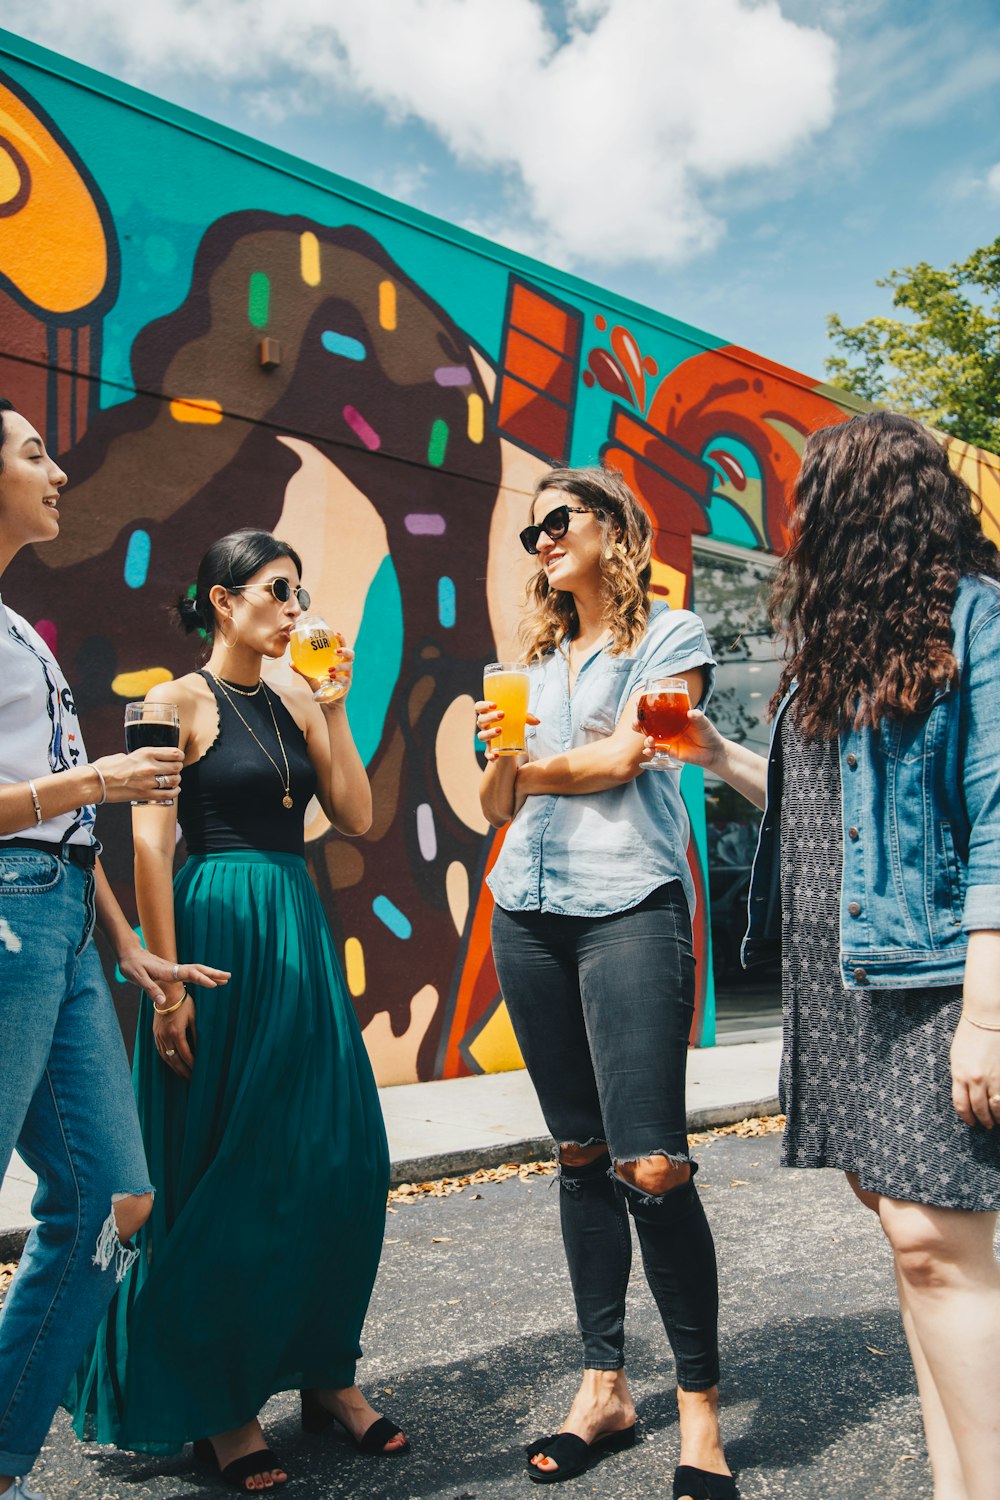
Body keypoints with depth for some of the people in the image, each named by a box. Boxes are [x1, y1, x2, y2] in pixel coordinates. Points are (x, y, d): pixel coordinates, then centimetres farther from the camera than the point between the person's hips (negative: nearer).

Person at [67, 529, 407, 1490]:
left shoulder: (296, 705, 13)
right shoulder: (181, 701, -5)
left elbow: (356, 817, 7)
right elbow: (150, 844, -11)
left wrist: (333, 706, 1)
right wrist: (168, 983, -16)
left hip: (300, 935, 6)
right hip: (218, 932, -6)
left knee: (339, 1160, 7)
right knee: (223, 1174, 3)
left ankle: (323, 1373, 25)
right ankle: (216, 1406, 21)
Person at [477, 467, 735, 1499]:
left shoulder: (671, 634, 5)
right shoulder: (537, 661, 21)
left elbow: (621, 757, -8)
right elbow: (497, 805, 16)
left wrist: (530, 763, 5)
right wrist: (498, 751, -4)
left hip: (631, 903, -6)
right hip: (528, 911, 6)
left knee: (651, 1164, -11)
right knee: (580, 1155, 10)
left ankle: (700, 1406, 6)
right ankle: (603, 1386, 21)